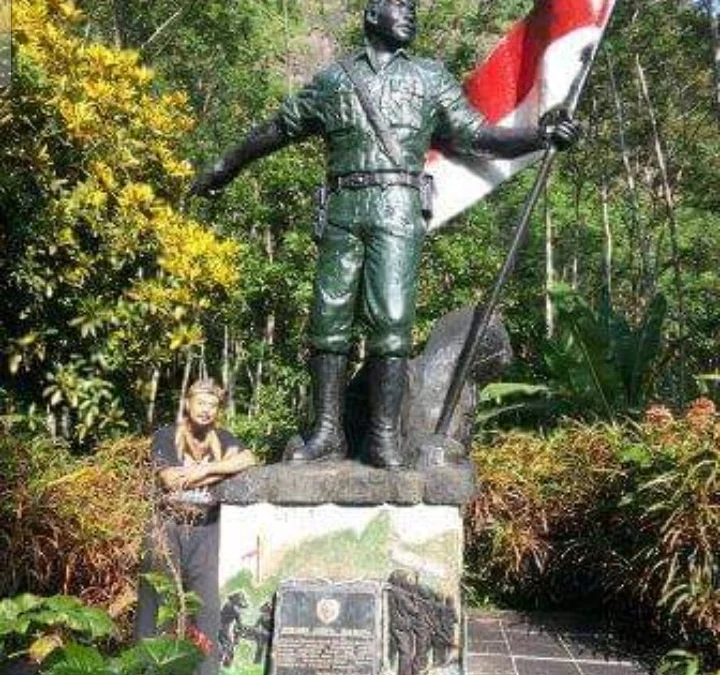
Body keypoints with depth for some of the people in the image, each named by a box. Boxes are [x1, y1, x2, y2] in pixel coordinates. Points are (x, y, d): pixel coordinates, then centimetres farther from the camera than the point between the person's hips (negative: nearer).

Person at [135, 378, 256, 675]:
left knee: (208, 603, 2)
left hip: (207, 531, 2)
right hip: (169, 529, -2)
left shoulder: (222, 439, 9)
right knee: (156, 599, 2)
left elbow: (249, 460, -9)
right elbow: (171, 480, -12)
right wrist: (224, 468, -8)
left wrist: (205, 469, -15)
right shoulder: (166, 436, 2)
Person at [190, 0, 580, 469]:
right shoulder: (334, 78, 18)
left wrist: (543, 136, 0)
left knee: (391, 320, -12)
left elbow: (475, 135, 12)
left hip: (397, 208, -1)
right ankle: (328, 432, 6)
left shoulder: (430, 77, 17)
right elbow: (278, 128, 26)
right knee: (329, 320, -2)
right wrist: (227, 167, 32)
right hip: (341, 209, 2)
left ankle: (386, 435, -7)